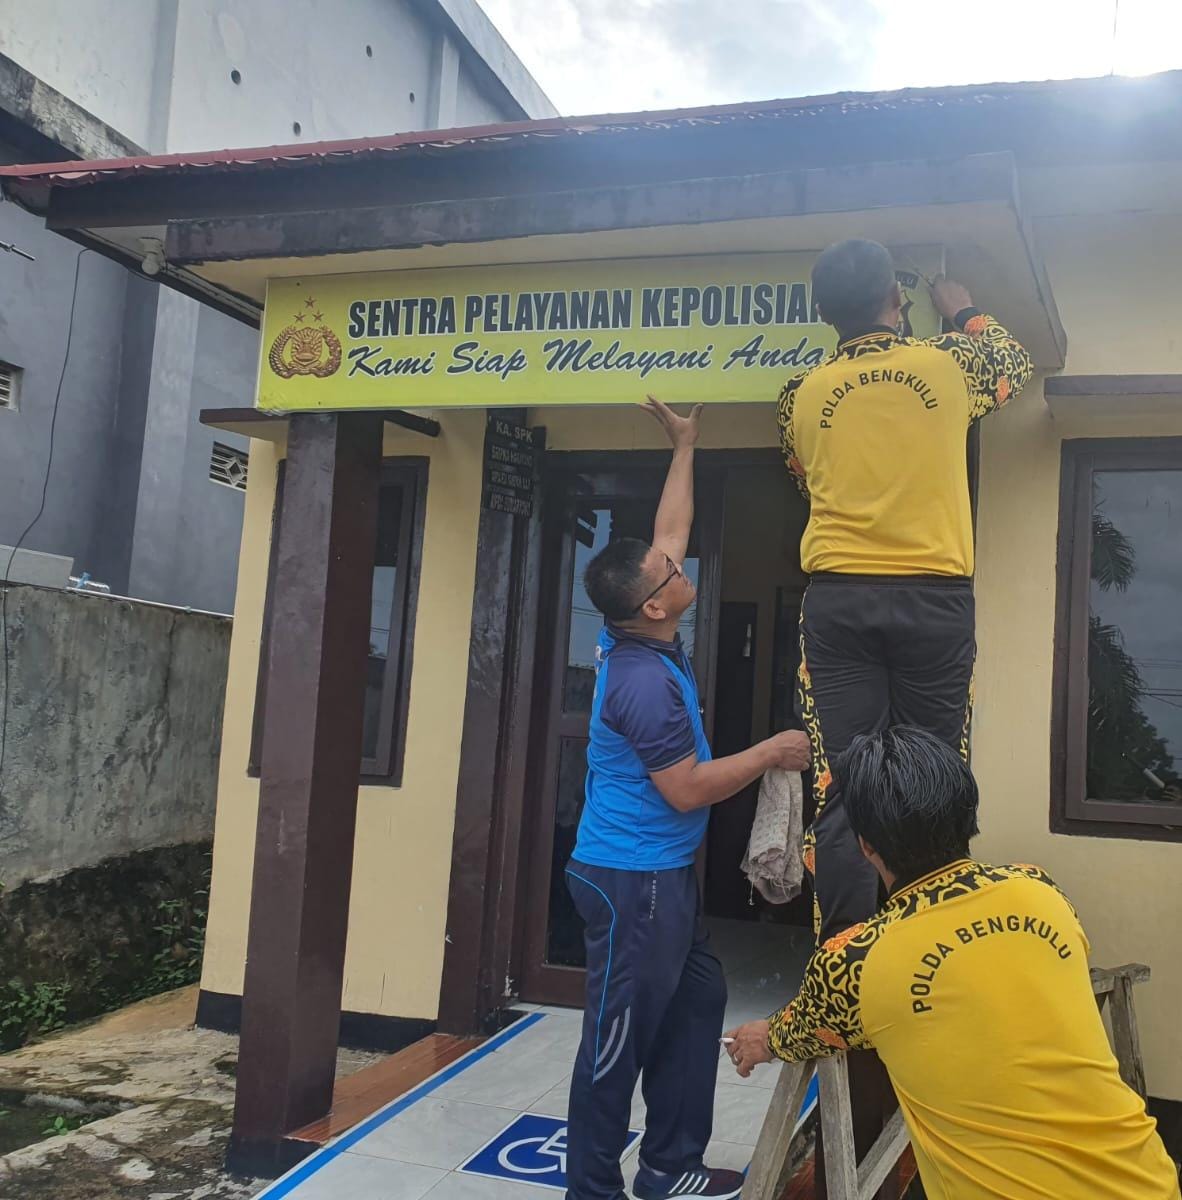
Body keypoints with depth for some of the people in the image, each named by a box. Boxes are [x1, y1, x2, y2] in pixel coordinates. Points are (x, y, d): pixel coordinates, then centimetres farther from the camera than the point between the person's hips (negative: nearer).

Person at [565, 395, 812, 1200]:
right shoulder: (644, 680, -26)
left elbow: (669, 531, 13)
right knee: (621, 1035, 2)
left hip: (663, 872, 10)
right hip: (631, 879, -10)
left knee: (697, 1003, 18)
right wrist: (773, 753, -12)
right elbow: (688, 791, -22)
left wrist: (686, 446, 14)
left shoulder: (641, 640, 2)